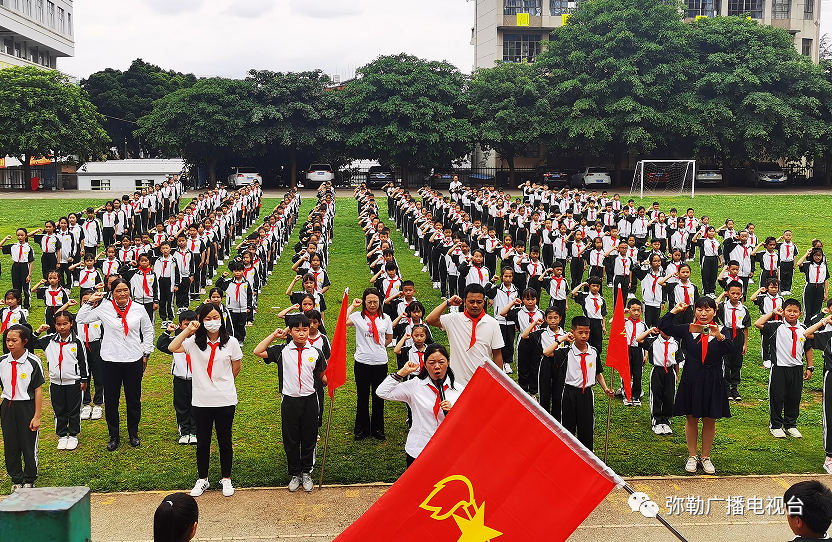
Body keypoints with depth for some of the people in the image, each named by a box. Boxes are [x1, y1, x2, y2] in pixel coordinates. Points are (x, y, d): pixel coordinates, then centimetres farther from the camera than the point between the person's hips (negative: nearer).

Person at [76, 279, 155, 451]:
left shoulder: (138, 309, 0)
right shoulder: (104, 308, -2)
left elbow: (148, 331, 11)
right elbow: (80, 320, 2)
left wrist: (146, 354, 9)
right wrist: (90, 302, -3)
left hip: (134, 360, 0)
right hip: (110, 360, 0)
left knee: (134, 398, 10)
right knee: (111, 400, 7)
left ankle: (133, 433, 27)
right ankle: (114, 436, 20)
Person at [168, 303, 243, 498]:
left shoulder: (230, 342, -4)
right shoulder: (194, 342, -3)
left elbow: (237, 366, 8)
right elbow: (172, 348, -17)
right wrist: (188, 330, -18)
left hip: (225, 400, -1)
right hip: (201, 401, 1)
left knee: (225, 441, 11)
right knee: (202, 442, 13)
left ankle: (226, 479, 26)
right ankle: (202, 479, 28)